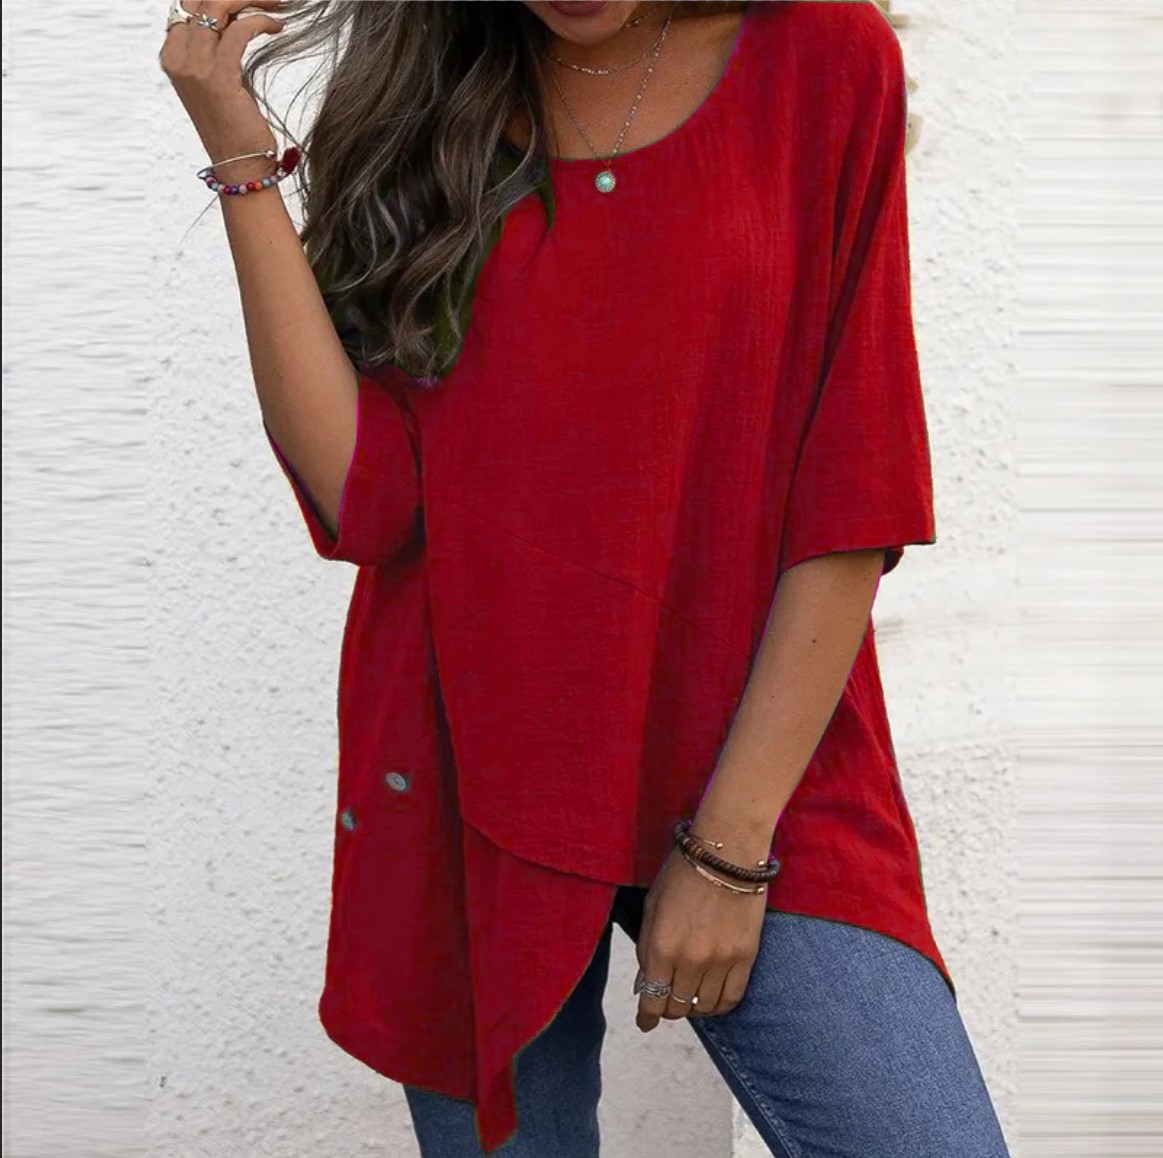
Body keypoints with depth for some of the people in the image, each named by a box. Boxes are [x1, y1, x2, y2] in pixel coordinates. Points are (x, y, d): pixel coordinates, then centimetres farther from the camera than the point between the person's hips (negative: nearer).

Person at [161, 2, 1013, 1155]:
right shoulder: (421, 105, 5)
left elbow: (852, 503, -5)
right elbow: (362, 498, -6)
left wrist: (731, 841, -9)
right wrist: (246, 165, -9)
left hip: (751, 768, -1)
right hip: (469, 778, 2)